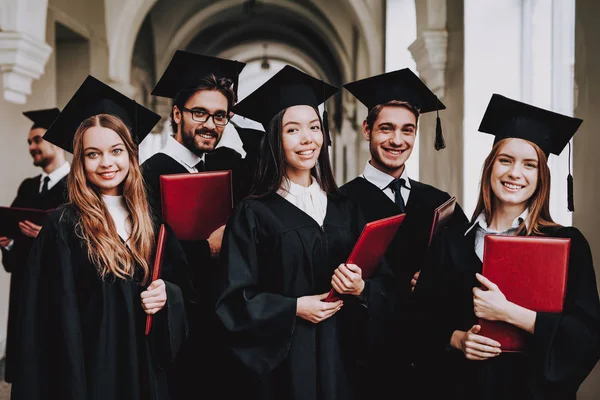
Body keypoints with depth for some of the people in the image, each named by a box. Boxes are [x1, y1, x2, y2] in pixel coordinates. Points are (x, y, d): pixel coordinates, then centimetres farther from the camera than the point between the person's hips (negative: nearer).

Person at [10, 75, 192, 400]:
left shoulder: (149, 221, 4)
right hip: (90, 367, -5)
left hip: (144, 364, 5)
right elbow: (53, 317, -12)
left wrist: (167, 294, -10)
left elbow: (181, 285, 11)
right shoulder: (64, 227, -10)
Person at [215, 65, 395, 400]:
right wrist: (294, 308, -17)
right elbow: (235, 299, -8)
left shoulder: (345, 209, 7)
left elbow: (384, 281, 6)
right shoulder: (254, 213, -5)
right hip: (285, 361, -3)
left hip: (339, 356, 4)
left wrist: (361, 289, -13)